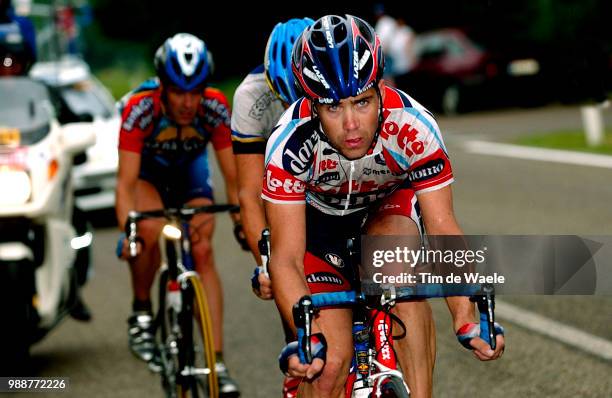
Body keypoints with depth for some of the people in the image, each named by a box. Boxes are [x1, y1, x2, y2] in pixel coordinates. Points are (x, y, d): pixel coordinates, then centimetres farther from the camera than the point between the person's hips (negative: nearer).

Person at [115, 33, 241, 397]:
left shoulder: (216, 108, -30)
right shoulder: (139, 109, -35)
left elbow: (233, 176, -25)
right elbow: (126, 183, -36)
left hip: (191, 168, 1)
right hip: (148, 168, -1)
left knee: (203, 251, -16)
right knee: (150, 230, -31)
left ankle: (218, 362, -15)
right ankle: (142, 314, -5)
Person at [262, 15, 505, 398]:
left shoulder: (415, 127, -34)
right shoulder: (291, 143, -35)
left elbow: (443, 229, -32)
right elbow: (287, 258, -33)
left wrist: (467, 320, -45)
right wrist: (309, 337, -48)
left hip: (389, 209, 1)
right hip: (319, 219, 0)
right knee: (329, 364, -16)